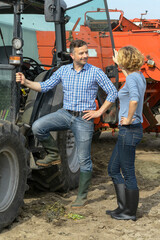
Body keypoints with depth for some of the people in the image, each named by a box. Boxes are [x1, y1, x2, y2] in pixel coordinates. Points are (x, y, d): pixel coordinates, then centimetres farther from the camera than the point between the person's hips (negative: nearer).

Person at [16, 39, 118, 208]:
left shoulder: (95, 72, -6)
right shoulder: (63, 70, 5)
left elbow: (113, 93, -2)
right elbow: (45, 86, 8)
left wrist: (99, 112, -7)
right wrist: (25, 82, -5)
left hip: (84, 119, -3)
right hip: (65, 113, 4)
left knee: (84, 159, 0)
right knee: (37, 127, -21)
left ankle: (82, 196, 15)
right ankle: (53, 154, 3)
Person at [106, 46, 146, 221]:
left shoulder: (132, 78, -18)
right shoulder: (139, 76, 11)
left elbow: (134, 100, -35)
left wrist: (129, 119, -24)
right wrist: (119, 65, 42)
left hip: (129, 130, -10)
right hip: (128, 131, 10)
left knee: (128, 173, 2)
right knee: (113, 169, 17)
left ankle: (130, 212, 15)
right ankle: (123, 206, 25)